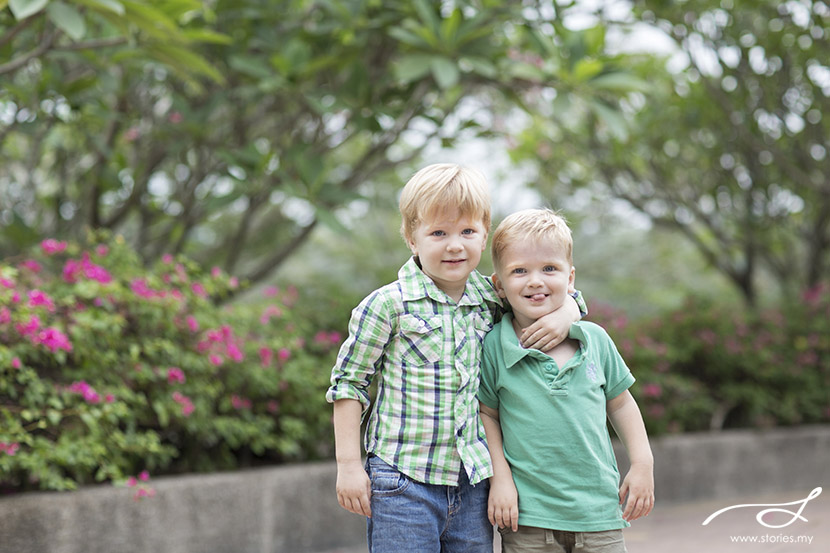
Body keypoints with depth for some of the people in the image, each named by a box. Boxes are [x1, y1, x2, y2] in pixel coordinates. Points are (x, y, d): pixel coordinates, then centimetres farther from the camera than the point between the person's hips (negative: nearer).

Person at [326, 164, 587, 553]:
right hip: (403, 484, -4)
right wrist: (348, 464, -5)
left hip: (473, 487, 5)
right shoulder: (387, 305, -8)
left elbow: (565, 297, 22)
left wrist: (564, 316, -2)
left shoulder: (491, 300, 6)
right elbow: (348, 383, -2)